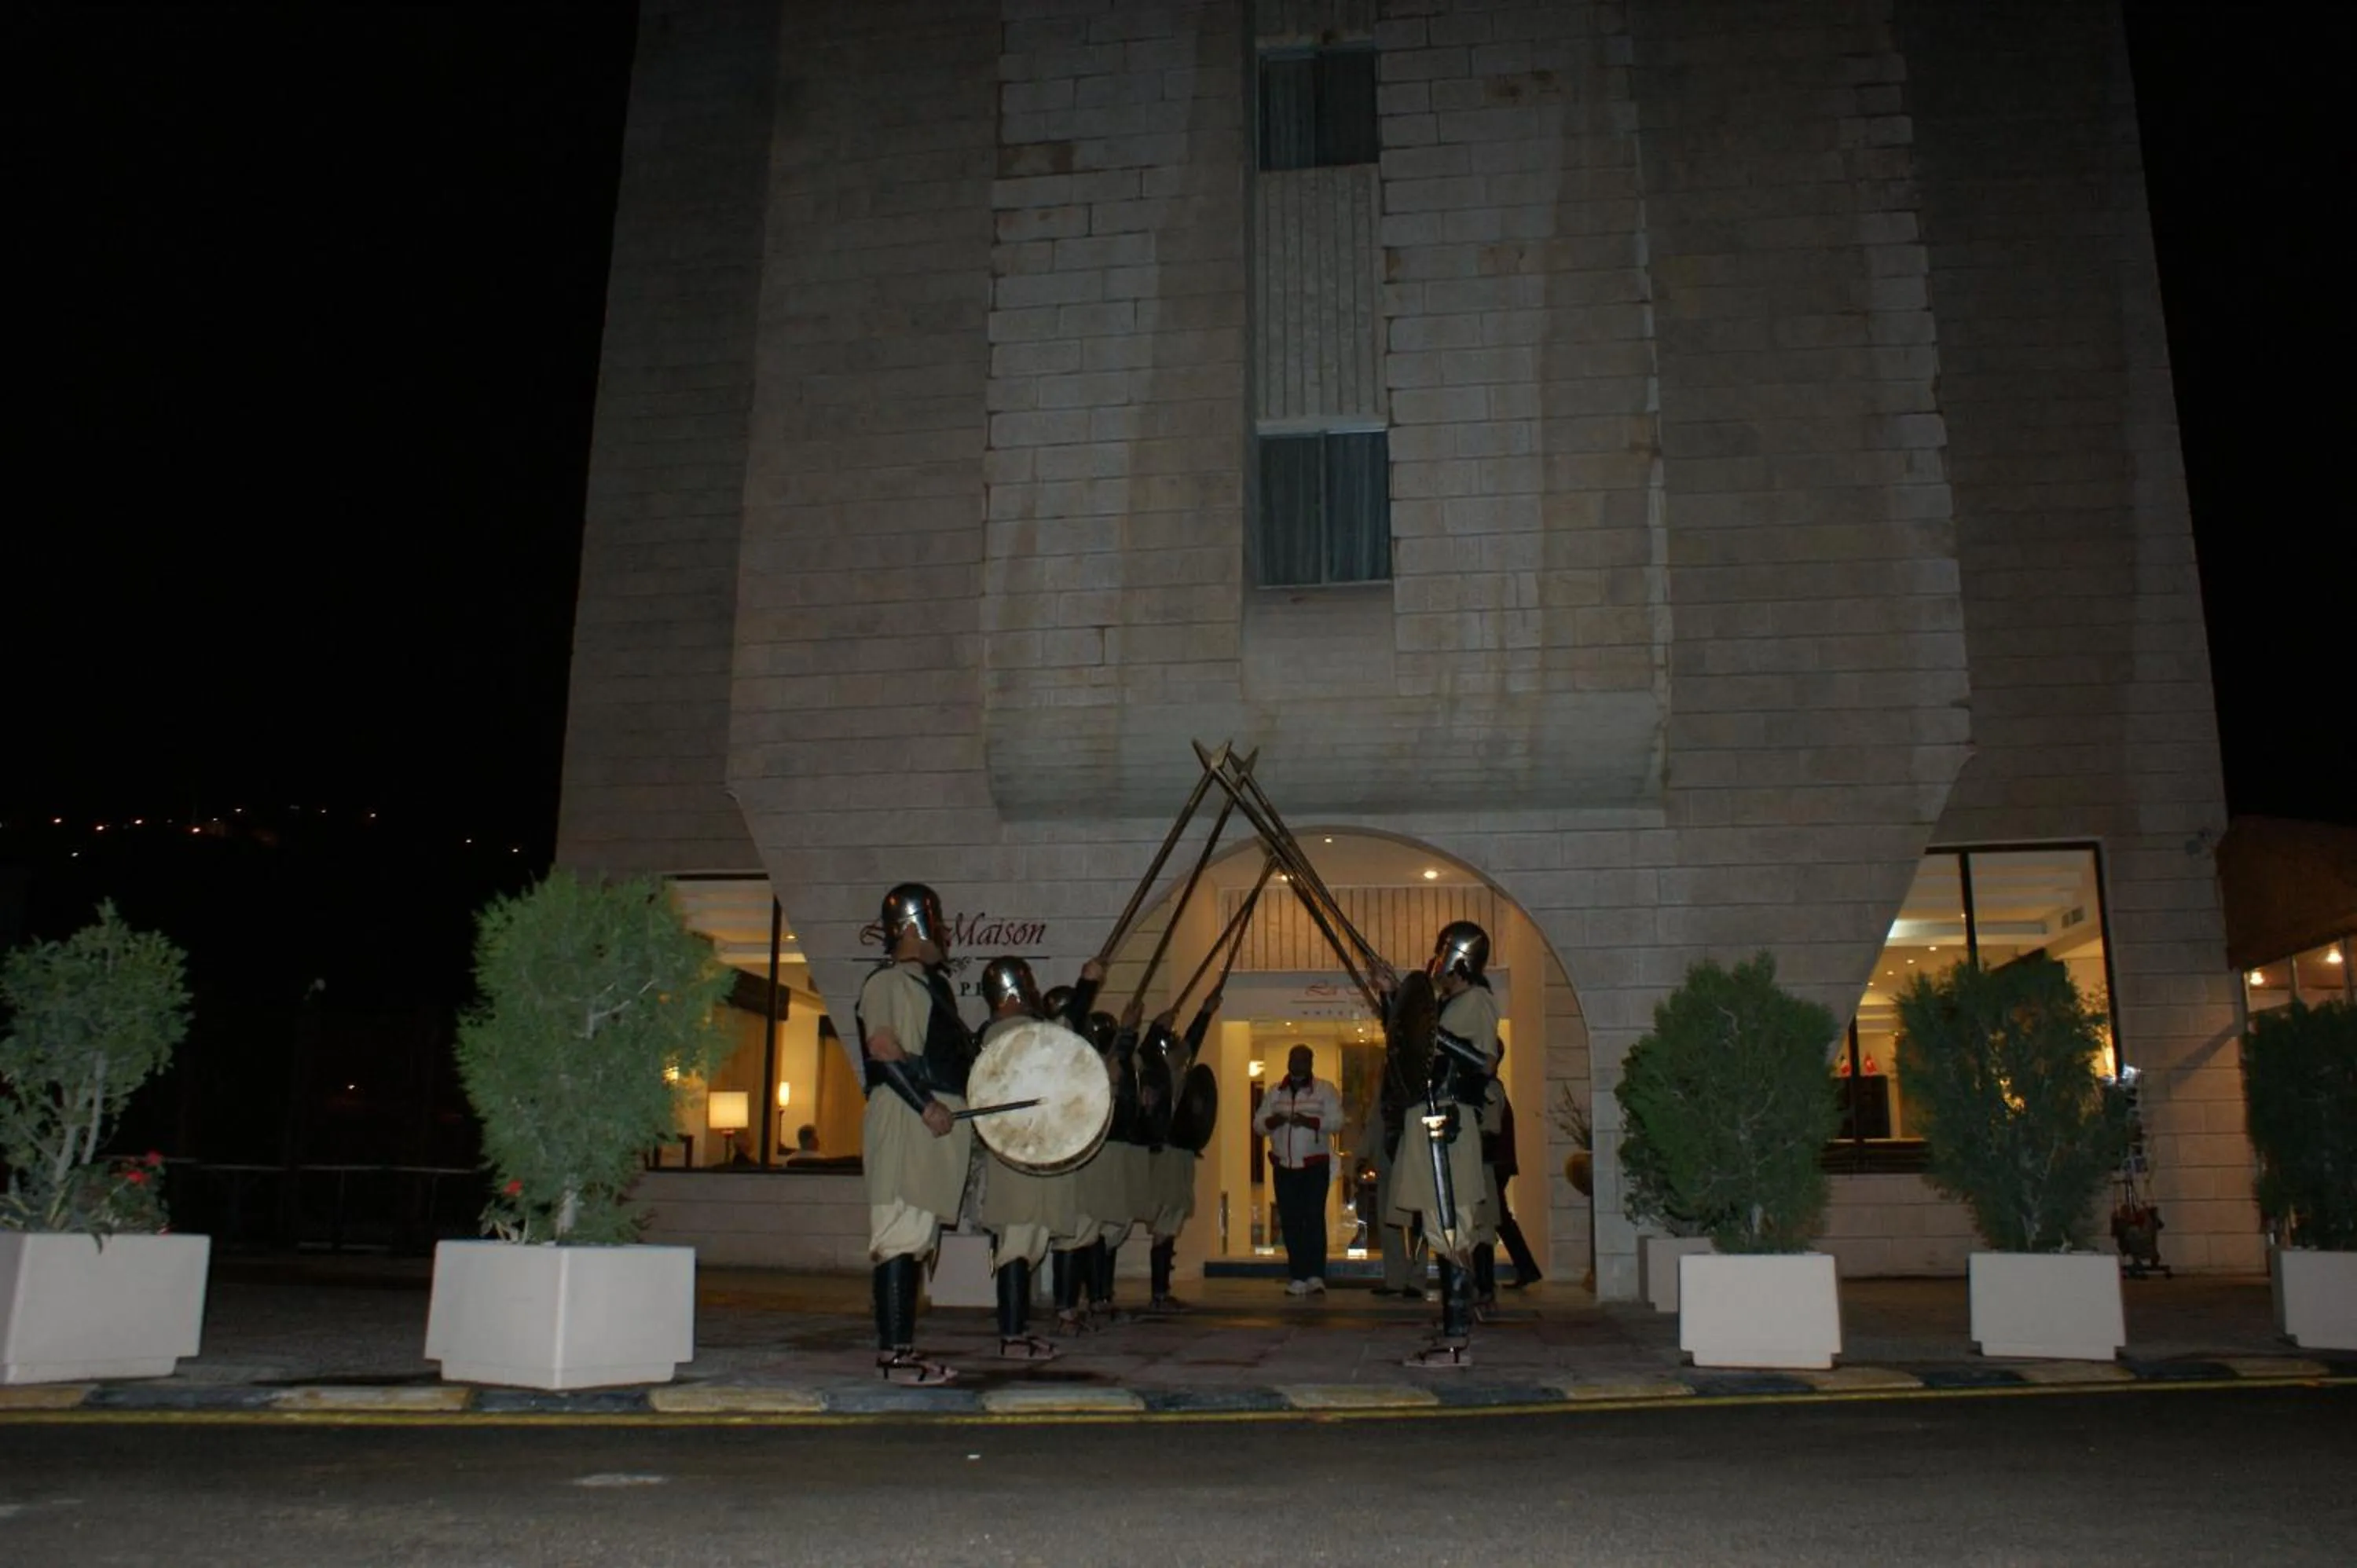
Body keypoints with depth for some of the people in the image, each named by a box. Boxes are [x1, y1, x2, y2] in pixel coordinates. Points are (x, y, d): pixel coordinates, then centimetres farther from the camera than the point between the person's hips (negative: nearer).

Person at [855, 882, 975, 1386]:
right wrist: (926, 1104, -21)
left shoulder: (935, 984, 22)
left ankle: (903, 1347, 15)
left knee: (917, 1241, 10)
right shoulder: (886, 982, -5)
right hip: (905, 1121, -9)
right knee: (901, 1238, -10)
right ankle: (891, 1353, -7)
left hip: (941, 1123, 9)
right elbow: (883, 1050, -16)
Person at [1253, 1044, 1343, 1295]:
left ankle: (1315, 1276, -9)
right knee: (1290, 1222, 1)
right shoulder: (1275, 1093, 13)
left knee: (1314, 1219, -10)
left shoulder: (1325, 1090, 3)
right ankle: (1297, 1278, 5)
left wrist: (1308, 1121, -23)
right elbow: (1258, 1124, 8)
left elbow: (1336, 1122, -8)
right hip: (1284, 1167, 3)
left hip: (1315, 1166, -3)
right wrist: (1274, 1120, -14)